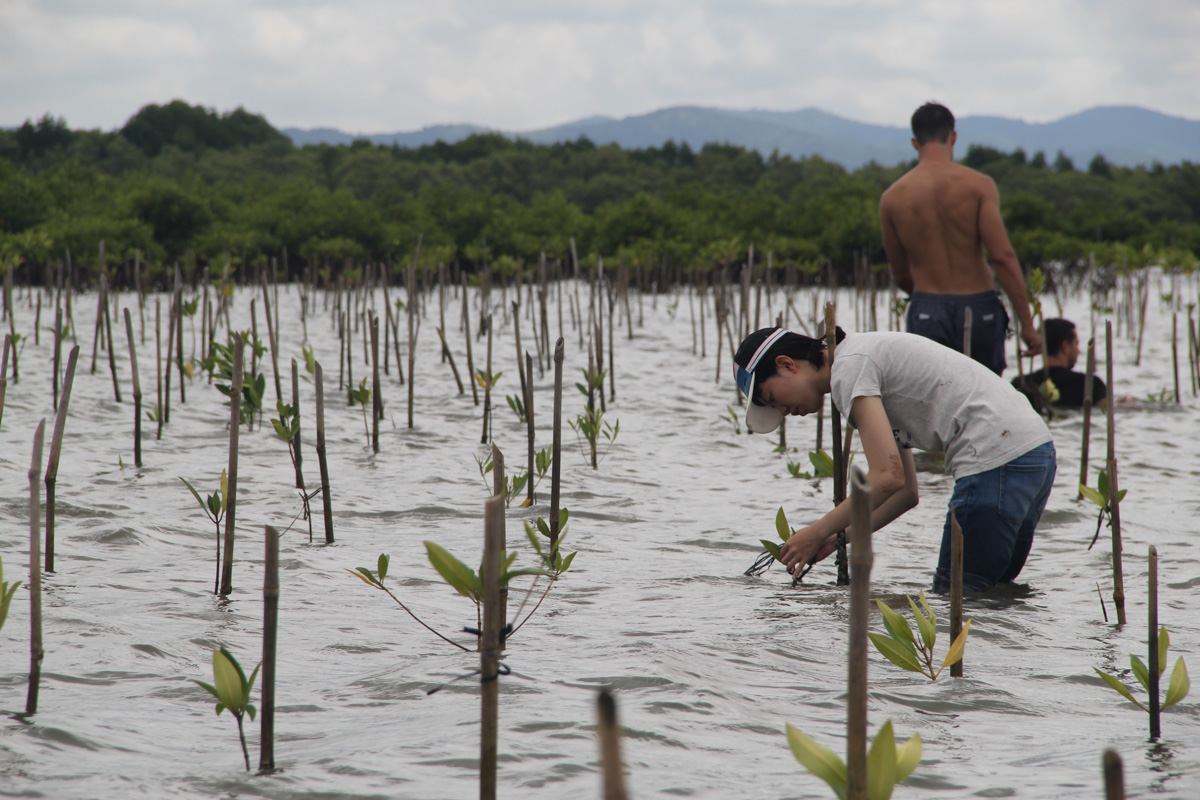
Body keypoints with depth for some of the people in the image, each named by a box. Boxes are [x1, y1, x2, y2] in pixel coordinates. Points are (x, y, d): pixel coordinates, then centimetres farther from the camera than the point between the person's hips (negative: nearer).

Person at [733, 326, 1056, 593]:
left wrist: (817, 533, -6)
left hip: (998, 458, -10)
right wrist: (836, 538, 15)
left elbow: (888, 477, -16)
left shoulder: (850, 367, -8)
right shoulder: (866, 358, 23)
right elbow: (907, 490, 23)